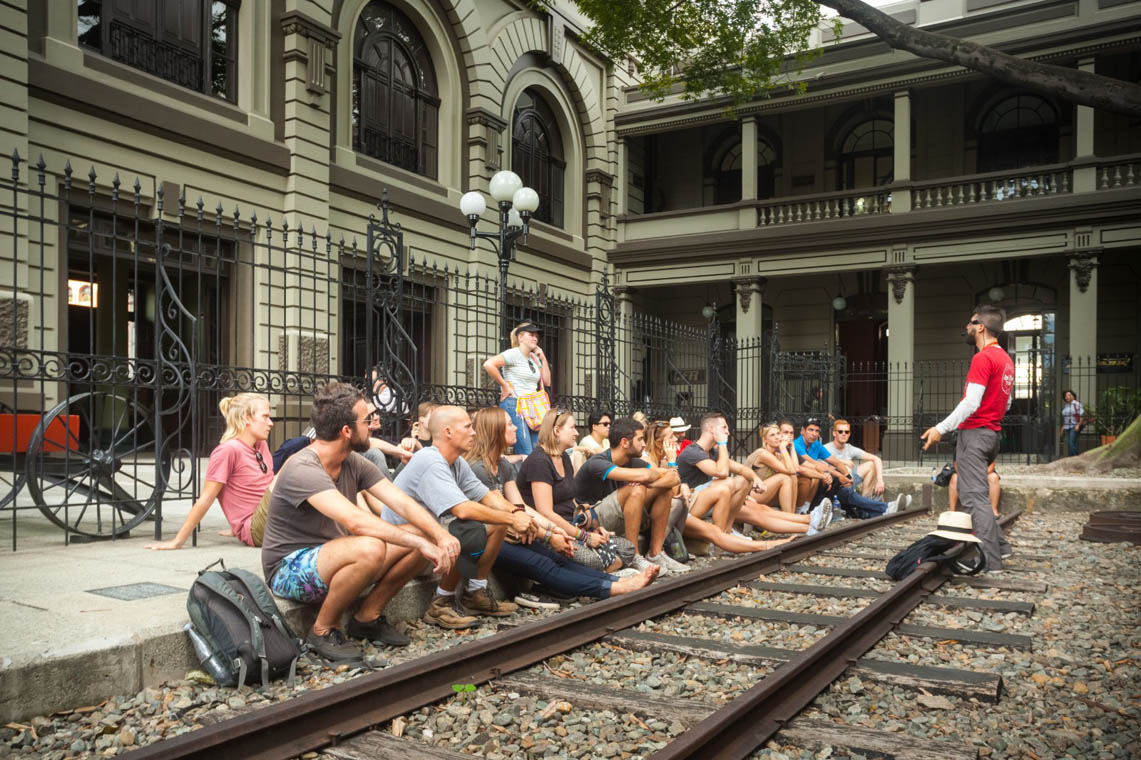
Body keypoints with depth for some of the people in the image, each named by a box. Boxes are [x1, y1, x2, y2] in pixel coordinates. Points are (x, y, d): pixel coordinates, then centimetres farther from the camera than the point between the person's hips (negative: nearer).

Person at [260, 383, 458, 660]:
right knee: (370, 548, -38)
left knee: (424, 536, -7)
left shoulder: (355, 463, 1)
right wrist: (420, 542, -38)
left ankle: (368, 616, 7)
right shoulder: (302, 470, -25)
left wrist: (441, 535, -23)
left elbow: (403, 503, -6)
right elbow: (356, 521, -38)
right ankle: (324, 630, -13)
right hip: (290, 569, -8)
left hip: (334, 559, 8)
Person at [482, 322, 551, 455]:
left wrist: (543, 358, 12)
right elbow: (488, 365, -20)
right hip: (514, 405, -8)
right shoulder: (514, 354, -6)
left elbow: (547, 382, 18)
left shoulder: (535, 358, 18)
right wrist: (504, 386, -13)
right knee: (526, 453, -14)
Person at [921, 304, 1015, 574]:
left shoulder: (982, 358, -15)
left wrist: (941, 429, -20)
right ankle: (999, 545, 23)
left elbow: (971, 402, -22)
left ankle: (991, 561, -6)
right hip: (992, 433, 10)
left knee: (974, 497, -7)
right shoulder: (1006, 359, 15)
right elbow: (1007, 402, 21)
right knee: (975, 493, 19)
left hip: (974, 433, -10)